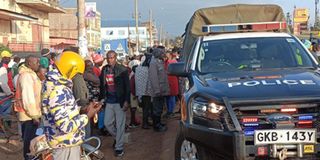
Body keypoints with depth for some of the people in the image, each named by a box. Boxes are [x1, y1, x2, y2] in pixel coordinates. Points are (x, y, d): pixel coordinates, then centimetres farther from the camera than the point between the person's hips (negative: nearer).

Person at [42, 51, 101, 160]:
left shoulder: (56, 84, 7)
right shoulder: (57, 92, -26)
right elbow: (65, 126, -29)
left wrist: (83, 110, 2)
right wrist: (87, 115, -19)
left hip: (68, 142, 10)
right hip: (65, 145, -10)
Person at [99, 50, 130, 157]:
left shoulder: (122, 70, -9)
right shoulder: (104, 70, 4)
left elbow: (127, 86, -9)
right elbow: (102, 85, 11)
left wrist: (126, 101, -14)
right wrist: (101, 99, 9)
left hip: (119, 102, -5)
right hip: (108, 102, 5)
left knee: (120, 125, 2)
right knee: (107, 123, 11)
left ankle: (119, 147, 14)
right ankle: (117, 137, 37)